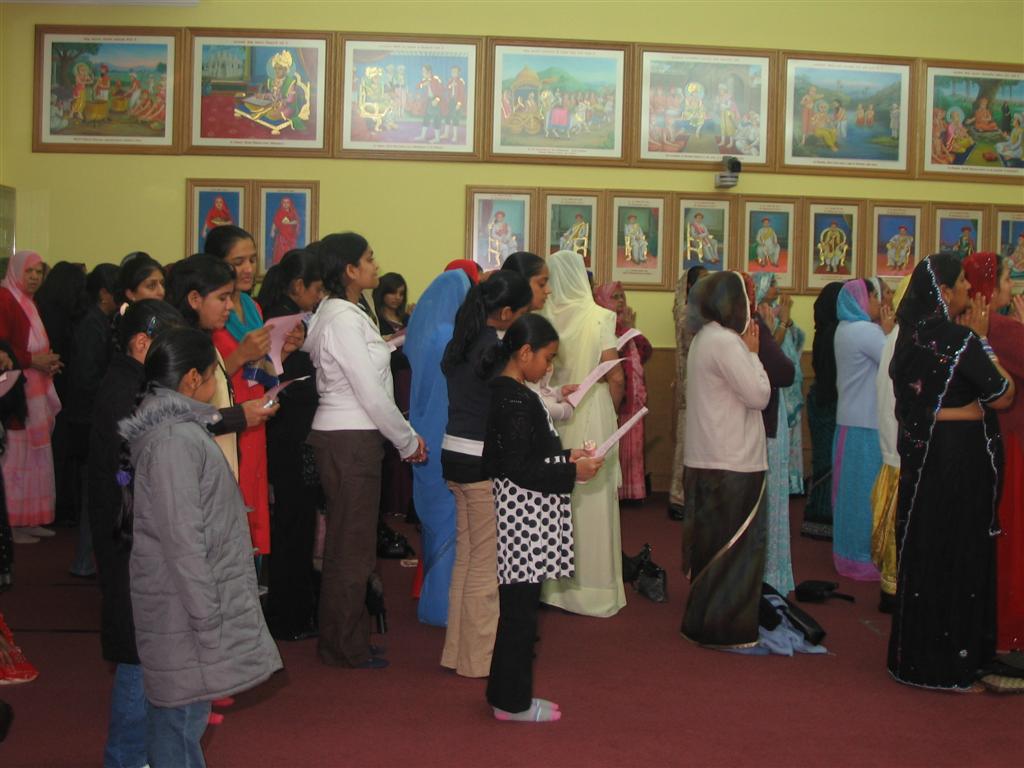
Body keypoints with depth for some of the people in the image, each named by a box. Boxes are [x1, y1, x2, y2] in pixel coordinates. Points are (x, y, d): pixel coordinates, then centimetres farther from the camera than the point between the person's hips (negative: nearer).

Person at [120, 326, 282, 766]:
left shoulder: (177, 427, 11)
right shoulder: (174, 440, -20)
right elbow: (182, 540, -23)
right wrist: (207, 619, -20)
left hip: (193, 593, 10)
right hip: (184, 603, -10)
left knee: (181, 713, 18)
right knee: (183, 710, -2)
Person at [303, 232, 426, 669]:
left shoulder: (336, 313, 13)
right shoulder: (344, 319, -17)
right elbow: (372, 395, -17)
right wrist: (409, 440, -8)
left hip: (343, 436, 10)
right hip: (350, 439, -10)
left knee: (347, 544, 17)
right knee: (352, 547, 1)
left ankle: (340, 639, 28)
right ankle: (345, 648, 13)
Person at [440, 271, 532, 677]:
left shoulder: (460, 342, 8)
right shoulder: (495, 349, -18)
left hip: (454, 455, 9)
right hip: (485, 463, -9)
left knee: (466, 556, 17)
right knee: (488, 562, 2)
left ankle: (459, 648, 26)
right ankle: (480, 656, 12)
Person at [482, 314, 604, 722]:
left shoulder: (505, 393, 11)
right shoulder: (518, 401, -18)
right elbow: (520, 470, -21)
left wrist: (566, 457, 12)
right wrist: (572, 473, -16)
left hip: (522, 514, 10)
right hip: (525, 511, -10)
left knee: (517, 608, 16)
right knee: (520, 610, 0)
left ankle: (508, 693, 25)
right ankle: (513, 702, 10)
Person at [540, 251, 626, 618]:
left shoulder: (543, 319, -4)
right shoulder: (598, 318, -10)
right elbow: (615, 376, -11)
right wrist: (612, 409, 6)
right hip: (592, 417, -3)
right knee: (592, 501, 6)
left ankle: (555, 585, 21)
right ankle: (594, 588, 13)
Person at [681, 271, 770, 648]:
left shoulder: (703, 339, 13)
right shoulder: (726, 342, -19)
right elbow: (759, 395, -16)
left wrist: (747, 350, 8)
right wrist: (752, 351, -6)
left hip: (707, 460, 10)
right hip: (732, 463, -10)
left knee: (713, 543, 17)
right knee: (734, 546, 0)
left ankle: (704, 620, 26)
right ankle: (725, 627, 9)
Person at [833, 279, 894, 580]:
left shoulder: (845, 330, 13)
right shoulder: (866, 331, -17)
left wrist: (882, 331, 9)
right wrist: (888, 332, -6)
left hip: (850, 419, 9)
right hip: (868, 423, -9)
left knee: (851, 487, 15)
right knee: (867, 490, -2)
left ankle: (847, 550, 24)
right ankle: (863, 557, 5)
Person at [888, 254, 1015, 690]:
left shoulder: (913, 334, 6)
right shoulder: (958, 338, -18)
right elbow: (1003, 396, -14)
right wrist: (982, 338, -7)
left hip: (922, 455, 8)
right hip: (960, 457, -8)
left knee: (924, 552, 15)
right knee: (958, 556, 1)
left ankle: (916, 654, 25)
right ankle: (949, 664, 10)